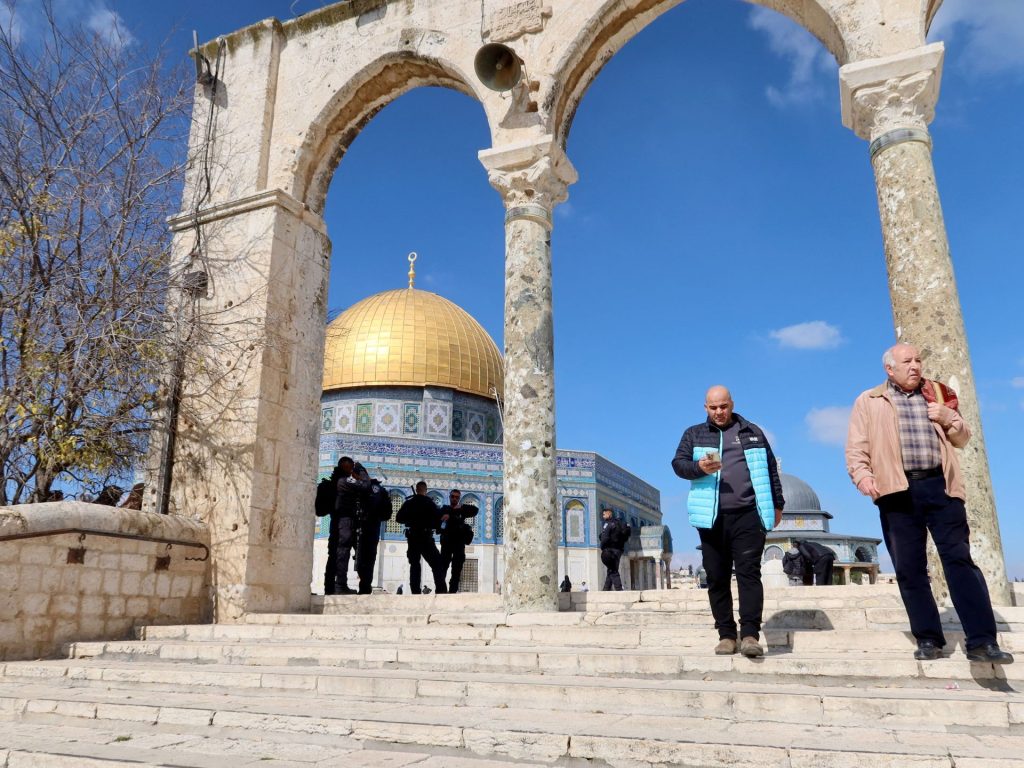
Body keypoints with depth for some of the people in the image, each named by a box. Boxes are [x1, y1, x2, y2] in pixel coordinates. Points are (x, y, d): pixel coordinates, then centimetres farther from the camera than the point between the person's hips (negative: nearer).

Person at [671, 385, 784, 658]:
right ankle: (726, 635, 9)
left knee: (749, 571, -9)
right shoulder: (694, 434, 13)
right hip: (712, 517, 1)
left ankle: (750, 635, -9)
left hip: (748, 514, 0)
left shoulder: (752, 432, 17)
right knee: (717, 577, 2)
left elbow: (771, 468, 20)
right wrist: (699, 467, -19)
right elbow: (678, 463, 2)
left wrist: (777, 504, 16)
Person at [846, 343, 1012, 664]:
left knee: (960, 559, -4)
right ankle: (928, 639, 10)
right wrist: (863, 476, -15)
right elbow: (856, 447, 3)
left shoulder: (938, 394, 18)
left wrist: (949, 418, 0)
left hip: (940, 485, 1)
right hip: (899, 490, -1)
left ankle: (982, 640, -3)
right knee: (909, 568, 2)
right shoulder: (869, 401, 10)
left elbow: (963, 439, 21)